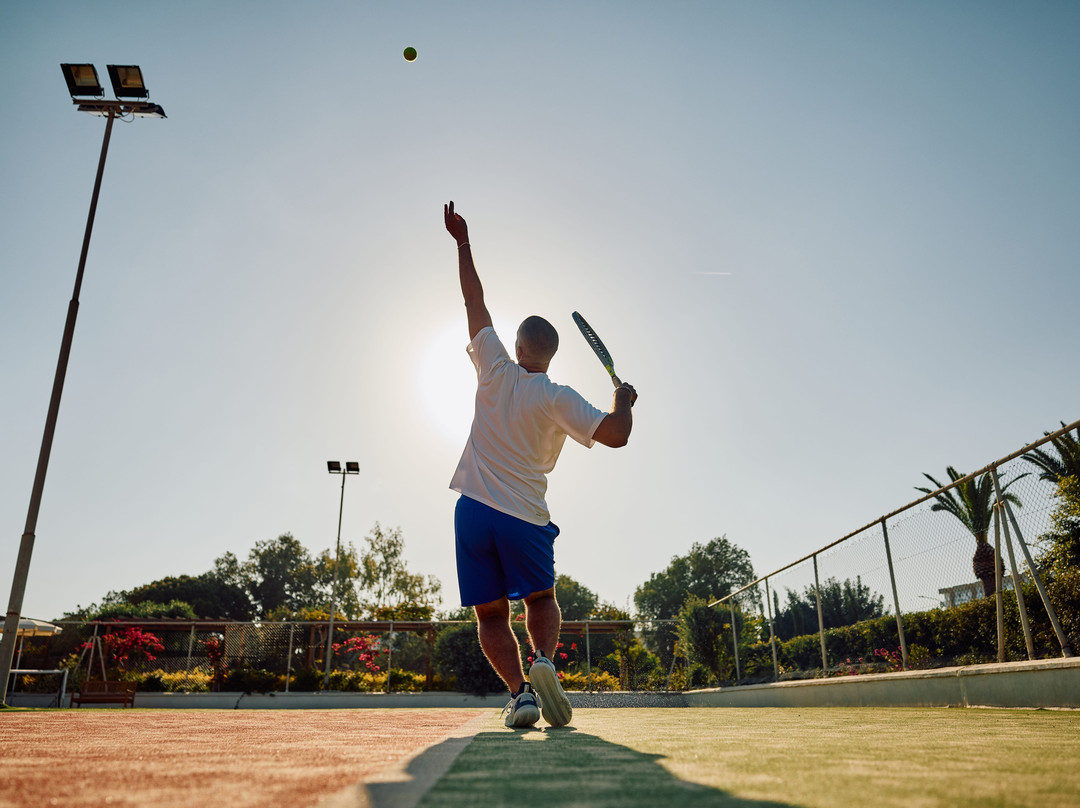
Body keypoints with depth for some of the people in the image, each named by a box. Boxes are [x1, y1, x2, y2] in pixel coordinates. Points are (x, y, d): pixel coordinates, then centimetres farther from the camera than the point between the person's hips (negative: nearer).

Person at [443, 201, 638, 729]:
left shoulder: (495, 371, 1)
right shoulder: (557, 398, -5)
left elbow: (474, 299, 10)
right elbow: (615, 435, -12)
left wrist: (462, 241, 20)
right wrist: (623, 402, 9)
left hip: (474, 509, 1)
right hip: (525, 517, -1)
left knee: (491, 615, 8)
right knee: (542, 600, 18)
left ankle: (519, 690, -10)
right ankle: (543, 662, -10)